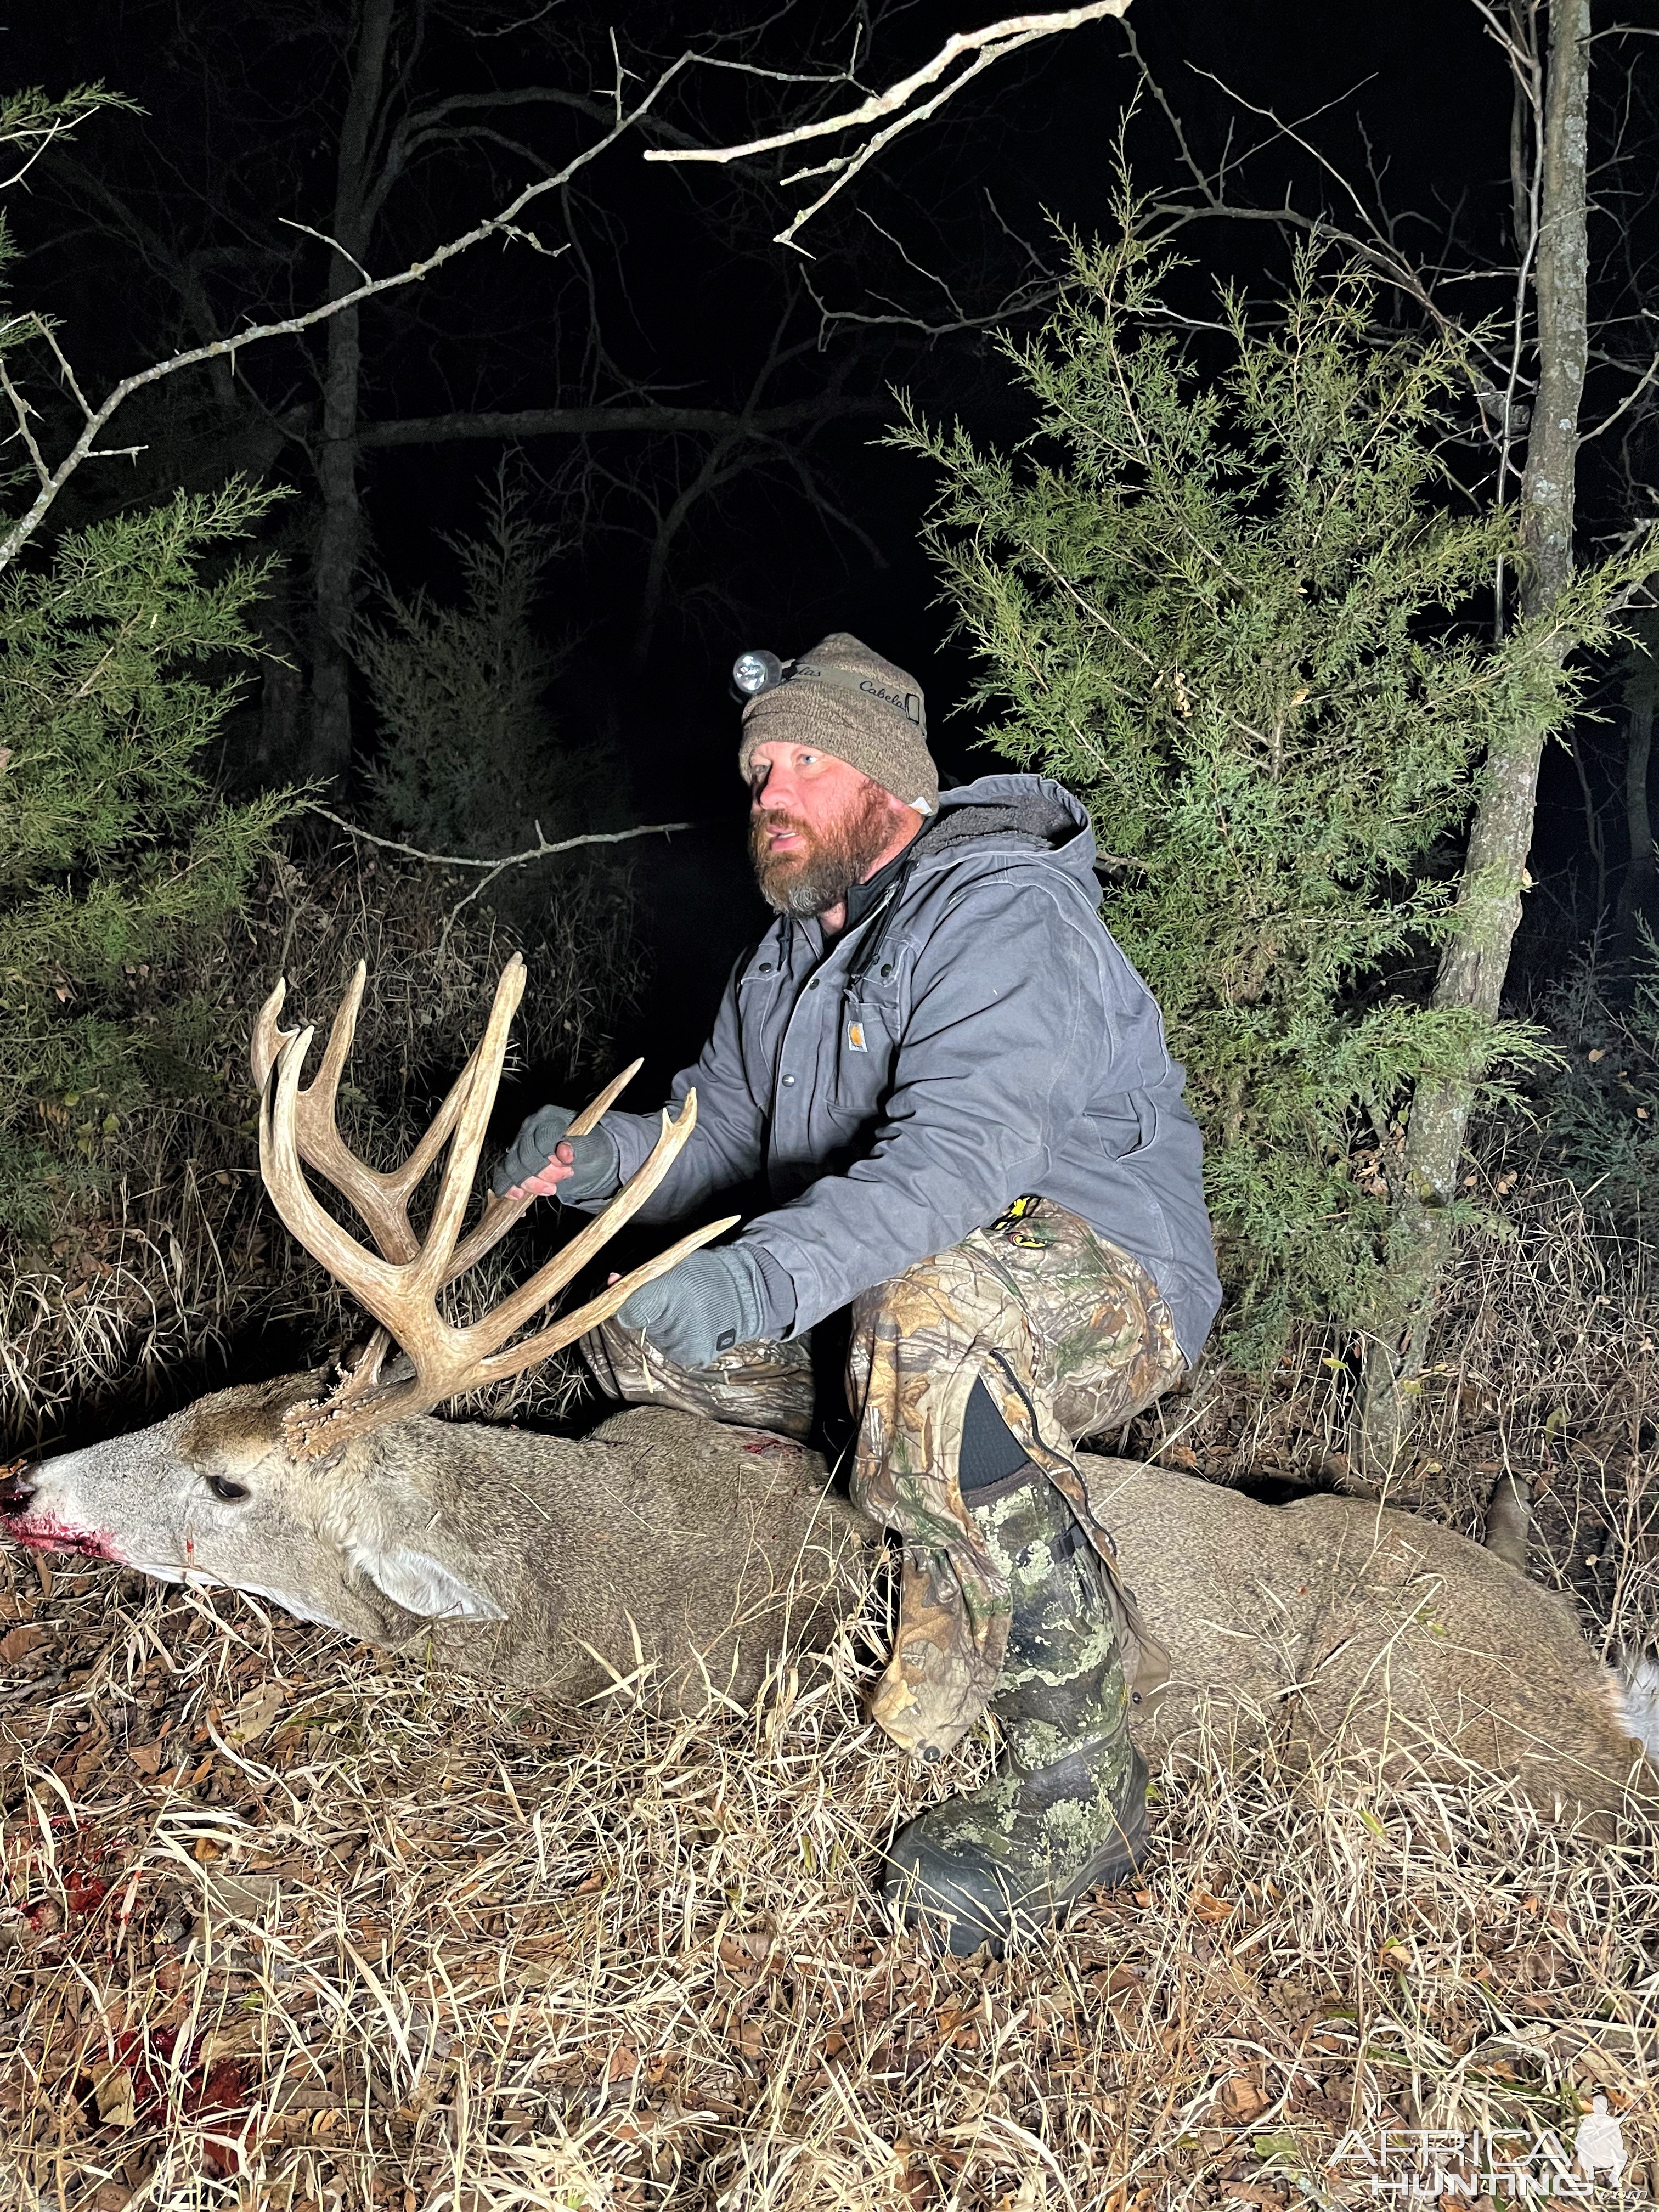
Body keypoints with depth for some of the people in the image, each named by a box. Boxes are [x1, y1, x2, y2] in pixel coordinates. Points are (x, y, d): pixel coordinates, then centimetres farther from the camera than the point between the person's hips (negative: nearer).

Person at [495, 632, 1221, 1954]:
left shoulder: (1001, 915, -19)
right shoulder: (795, 952, 13)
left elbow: (961, 1151, -34)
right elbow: (721, 1124, 11)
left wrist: (764, 1275, -48)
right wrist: (601, 1155, -11)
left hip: (1107, 1289, -9)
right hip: (877, 1291, 9)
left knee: (924, 1313, -42)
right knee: (642, 1334, 0)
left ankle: (1080, 1782, -32)